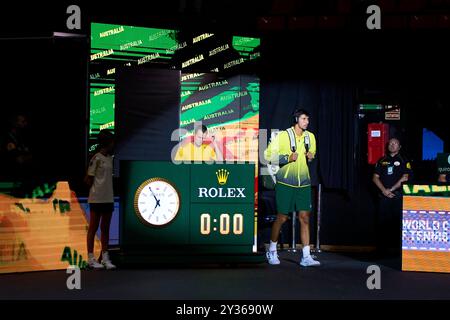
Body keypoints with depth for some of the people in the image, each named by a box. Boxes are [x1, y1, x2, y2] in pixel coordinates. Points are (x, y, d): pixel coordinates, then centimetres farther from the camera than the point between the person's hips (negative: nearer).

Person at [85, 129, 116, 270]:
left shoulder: (110, 158, 11)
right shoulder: (96, 158, -11)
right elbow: (88, 179, -9)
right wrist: (96, 191, -2)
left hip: (108, 199, 7)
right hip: (97, 199, -7)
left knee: (105, 229, 10)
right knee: (93, 228, 1)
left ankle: (105, 258, 15)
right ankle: (91, 258, 7)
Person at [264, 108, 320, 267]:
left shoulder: (310, 137, 8)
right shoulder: (283, 136, -8)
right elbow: (268, 154, -7)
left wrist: (311, 156, 1)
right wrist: (287, 158, -18)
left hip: (303, 183, 4)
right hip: (285, 183, -4)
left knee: (304, 218, -1)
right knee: (282, 217, 3)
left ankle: (306, 257, 2)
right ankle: (272, 251, 22)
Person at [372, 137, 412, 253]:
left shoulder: (403, 161, 6)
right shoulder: (382, 161, 14)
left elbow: (405, 178, -4)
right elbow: (375, 177, 8)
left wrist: (391, 189, -10)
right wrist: (384, 190, -6)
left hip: (398, 196, -2)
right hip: (383, 196, 2)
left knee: (398, 221, -5)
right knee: (382, 221, 0)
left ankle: (398, 246, 1)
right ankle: (381, 246, 5)